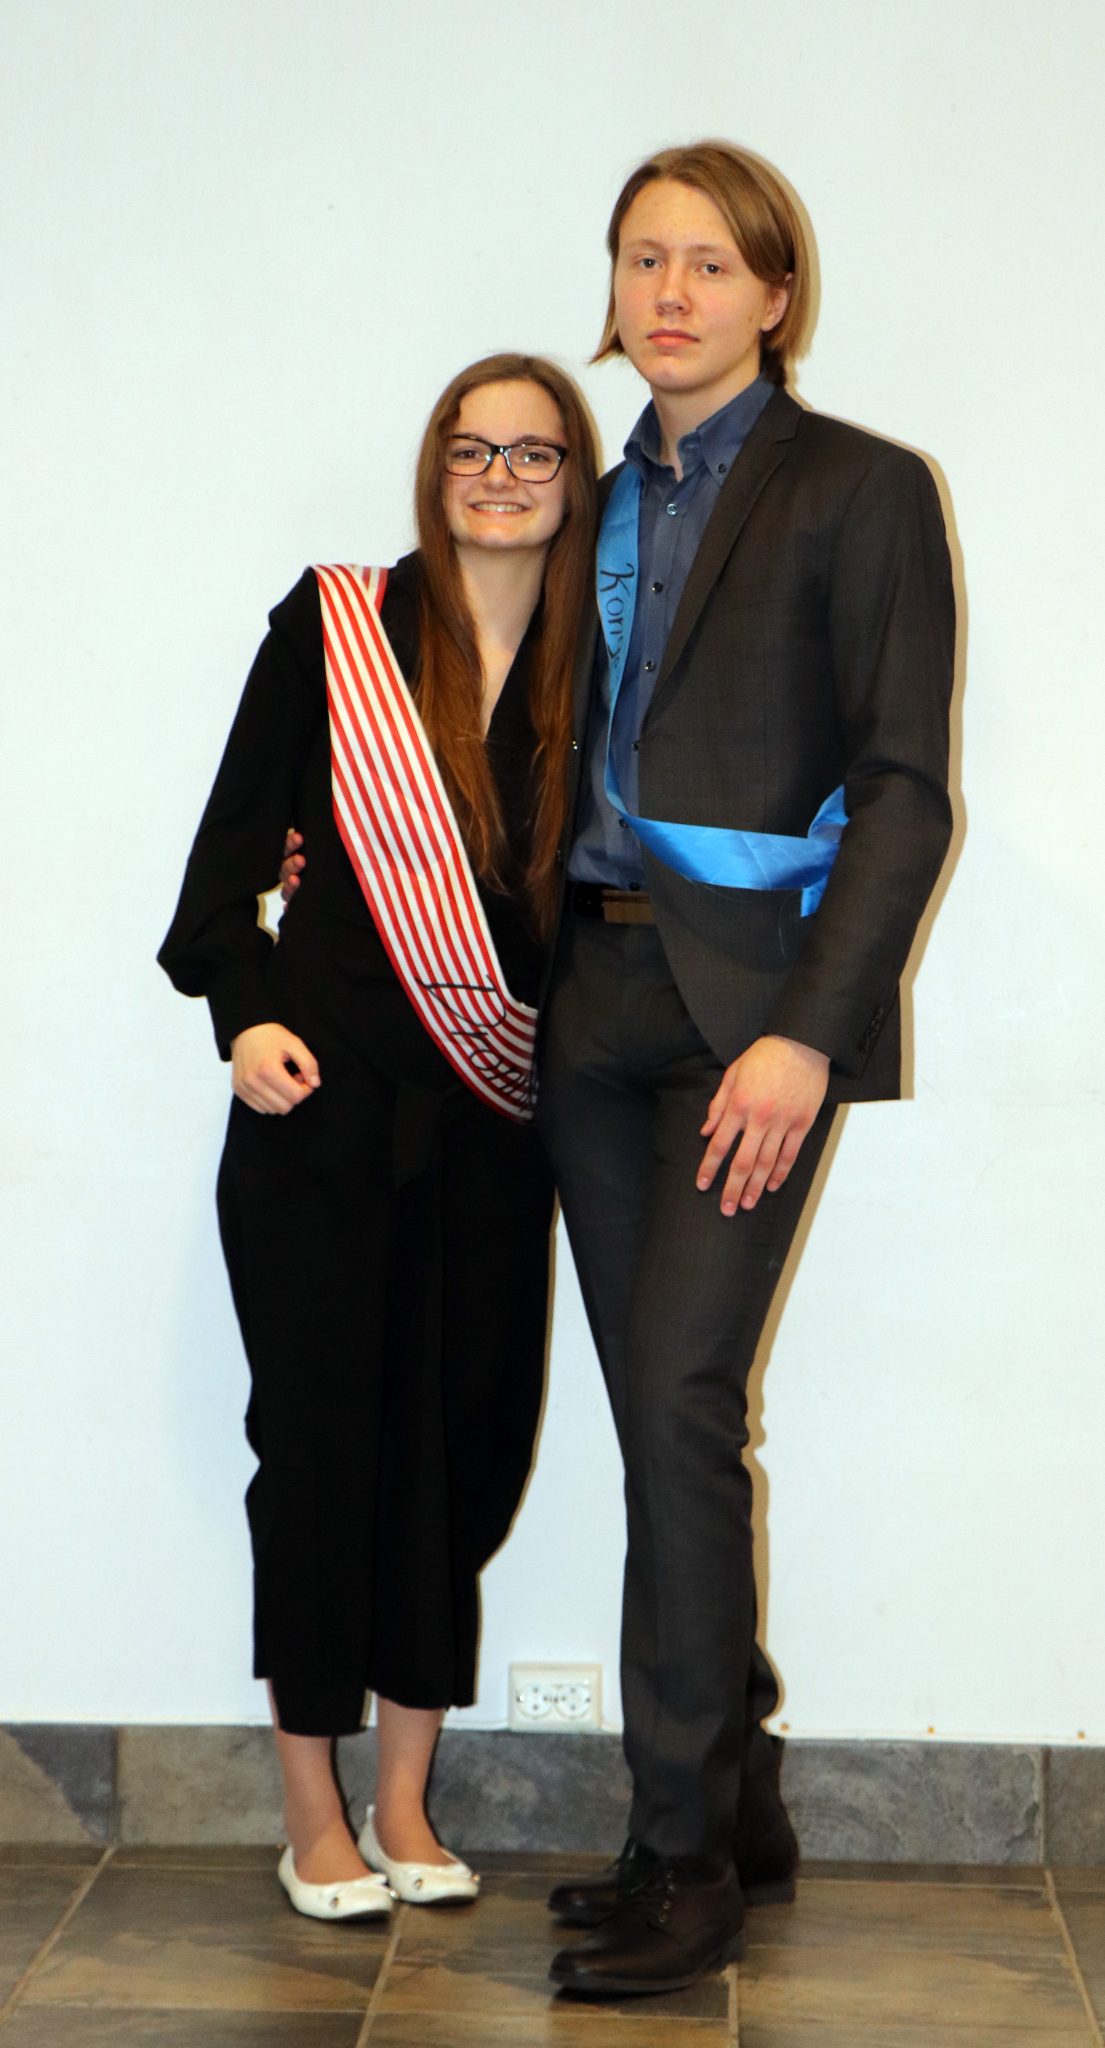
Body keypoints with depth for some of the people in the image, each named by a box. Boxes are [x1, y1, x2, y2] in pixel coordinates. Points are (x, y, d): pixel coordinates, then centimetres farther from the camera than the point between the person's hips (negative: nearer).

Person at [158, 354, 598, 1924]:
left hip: (497, 1117, 3)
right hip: (328, 1100, -3)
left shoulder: (591, 674, 7)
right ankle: (313, 1813, 16)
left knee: (465, 1440, 6)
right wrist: (243, 1010, -12)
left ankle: (406, 1806, 21)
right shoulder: (337, 629, -1)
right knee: (325, 1437, 2)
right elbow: (234, 843, -1)